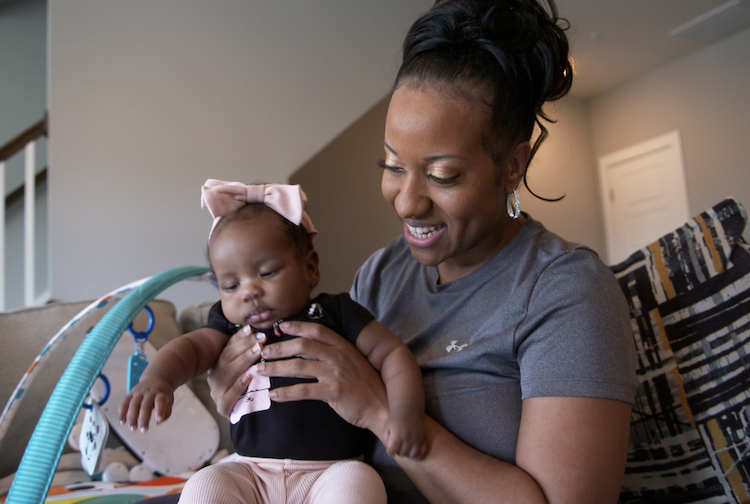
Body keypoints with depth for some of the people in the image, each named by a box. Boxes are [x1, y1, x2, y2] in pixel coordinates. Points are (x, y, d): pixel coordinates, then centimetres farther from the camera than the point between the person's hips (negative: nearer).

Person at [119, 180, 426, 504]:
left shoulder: (335, 313, 3)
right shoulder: (231, 328, 10)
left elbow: (392, 354, 0)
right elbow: (190, 347, -5)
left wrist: (405, 410, -18)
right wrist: (156, 379, -27)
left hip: (330, 472, -2)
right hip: (252, 474, 3)